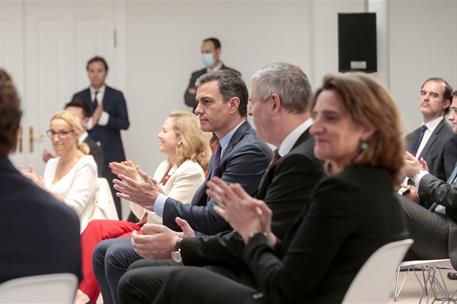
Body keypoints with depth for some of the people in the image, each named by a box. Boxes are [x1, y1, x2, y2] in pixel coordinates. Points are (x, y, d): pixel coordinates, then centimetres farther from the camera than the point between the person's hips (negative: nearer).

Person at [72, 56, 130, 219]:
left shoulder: (116, 96, 8)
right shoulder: (79, 97, 11)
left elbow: (124, 123, -1)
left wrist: (103, 117, -11)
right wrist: (90, 121, -11)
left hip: (110, 156, -1)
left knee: (112, 198, -6)